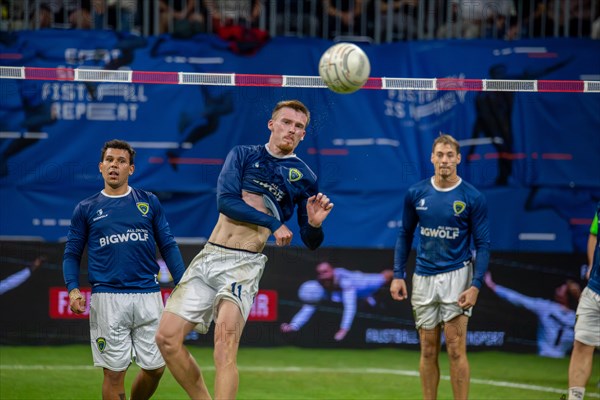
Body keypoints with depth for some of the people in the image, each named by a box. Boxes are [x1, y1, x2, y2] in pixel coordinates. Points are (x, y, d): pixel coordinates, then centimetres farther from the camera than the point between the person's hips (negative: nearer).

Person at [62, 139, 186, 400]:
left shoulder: (149, 203, 12)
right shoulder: (86, 209, 10)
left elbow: (168, 246, 11)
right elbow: (72, 254, 11)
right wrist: (73, 288, -7)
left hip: (148, 296, 2)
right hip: (107, 298, -1)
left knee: (155, 368, 2)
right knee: (114, 373, -4)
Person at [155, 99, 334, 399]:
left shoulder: (303, 177, 9)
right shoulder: (243, 155, 13)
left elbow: (311, 242, 11)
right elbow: (226, 201, -3)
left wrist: (314, 224, -12)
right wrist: (272, 223, -10)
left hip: (244, 264, -3)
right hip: (209, 255, 3)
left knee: (225, 335, -26)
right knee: (167, 337, -4)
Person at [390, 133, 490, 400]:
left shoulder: (473, 198, -6)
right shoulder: (416, 193, 3)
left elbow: (483, 245, -5)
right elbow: (405, 235, 12)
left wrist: (475, 285, -15)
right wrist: (398, 275, 4)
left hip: (456, 276, -3)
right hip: (424, 278, 3)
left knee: (456, 349, -9)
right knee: (428, 350, 7)